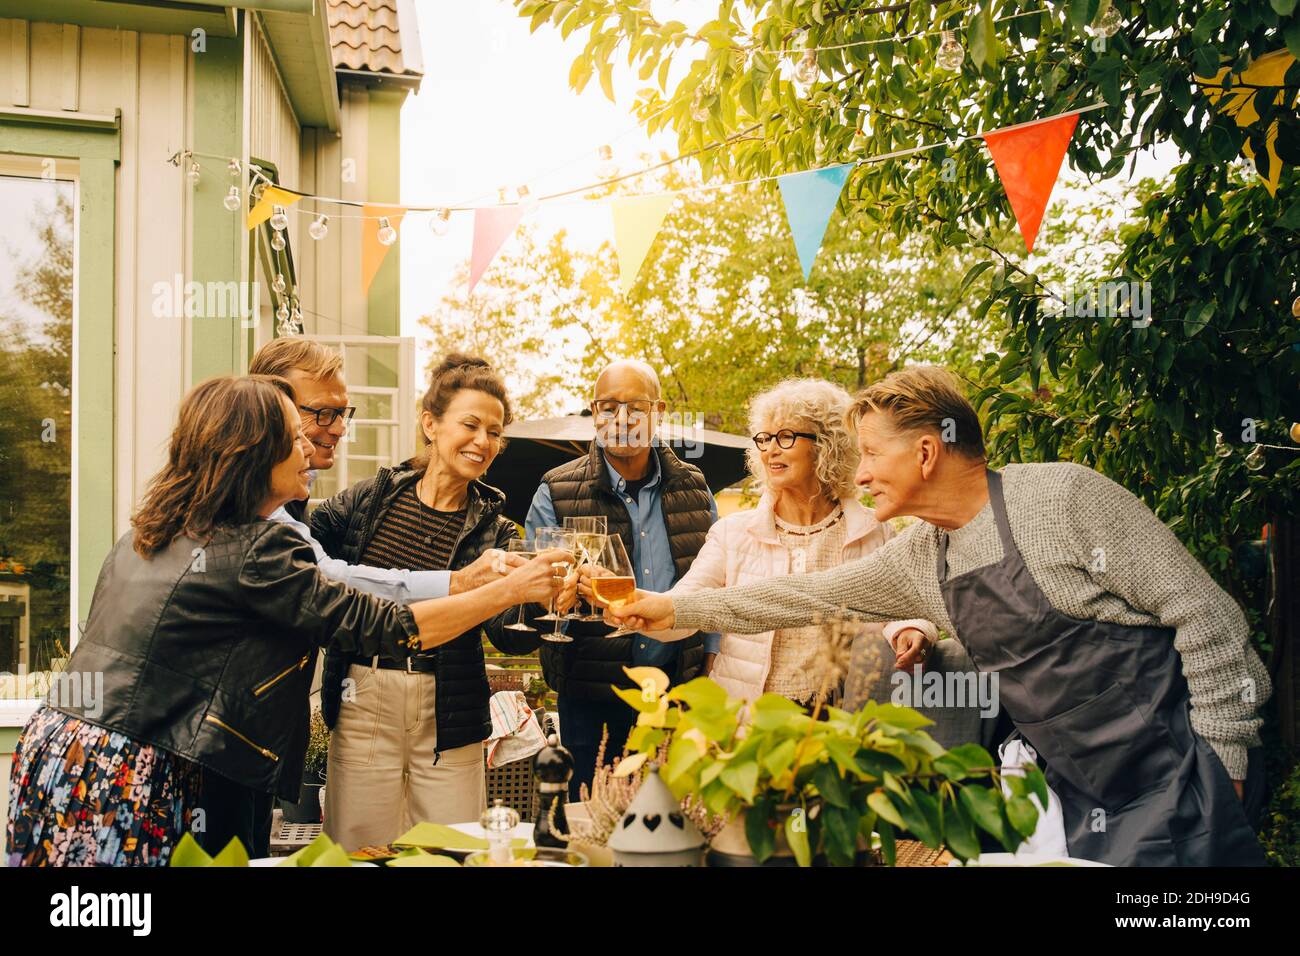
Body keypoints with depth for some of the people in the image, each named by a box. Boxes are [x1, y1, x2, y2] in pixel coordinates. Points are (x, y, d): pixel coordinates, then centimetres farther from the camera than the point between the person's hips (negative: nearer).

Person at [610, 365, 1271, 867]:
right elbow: (805, 596, 11)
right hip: (1086, 799, 6)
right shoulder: (918, 558, 3)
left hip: (1177, 783, -6)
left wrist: (1222, 760, -13)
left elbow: (1205, 615, -14)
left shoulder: (1063, 496, -16)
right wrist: (675, 608, 12)